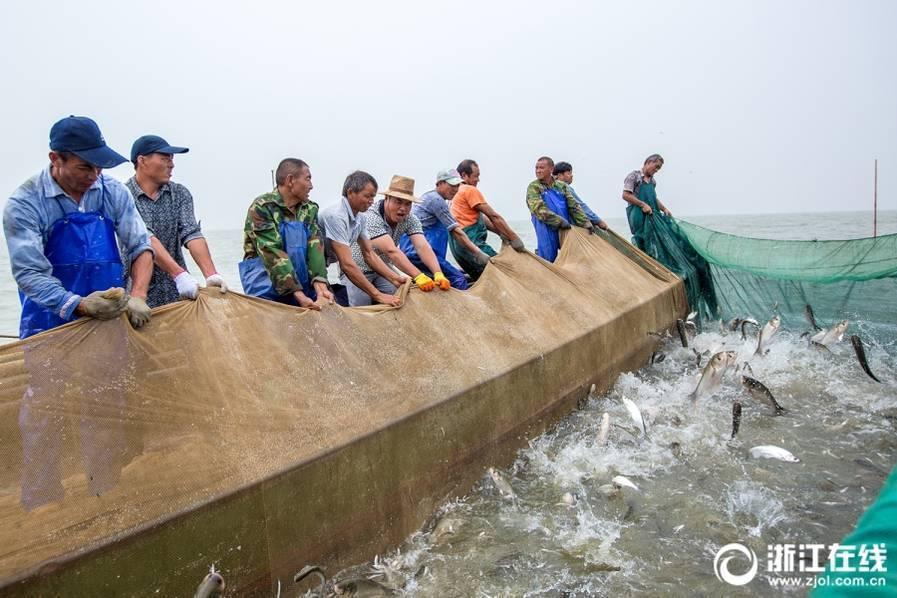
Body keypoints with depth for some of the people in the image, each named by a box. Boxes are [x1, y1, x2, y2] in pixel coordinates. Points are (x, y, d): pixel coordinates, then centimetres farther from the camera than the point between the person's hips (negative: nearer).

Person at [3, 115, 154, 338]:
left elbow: (140, 246, -1)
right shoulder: (24, 203, -11)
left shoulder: (113, 192, -1)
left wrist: (137, 296, -17)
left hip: (110, 318, 3)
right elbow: (28, 273, -16)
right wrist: (80, 305, -32)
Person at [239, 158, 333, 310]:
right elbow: (273, 254, -20)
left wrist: (321, 287, -24)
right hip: (267, 292, -5)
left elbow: (315, 247, -8)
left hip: (304, 286, 5)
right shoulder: (262, 207, -13)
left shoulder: (310, 209, 5)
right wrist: (299, 295, -28)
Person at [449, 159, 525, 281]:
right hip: (470, 241, -10)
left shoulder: (457, 191, 22)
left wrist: (502, 233, 9)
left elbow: (482, 218, 18)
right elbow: (493, 216, -9)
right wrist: (514, 237, -6)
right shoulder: (471, 190, -8)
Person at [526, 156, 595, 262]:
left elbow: (573, 206, 9)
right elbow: (539, 210, -14)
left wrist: (585, 223, -3)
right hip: (547, 232, -4)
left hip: (567, 230, 4)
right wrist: (560, 222, -19)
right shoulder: (533, 187, -2)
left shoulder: (561, 186, 12)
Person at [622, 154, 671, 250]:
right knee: (642, 244, -10)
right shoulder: (634, 176, -5)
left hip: (652, 216, 7)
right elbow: (625, 195, -14)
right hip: (639, 216, -7)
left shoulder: (653, 181, 17)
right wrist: (643, 205, -19)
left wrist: (664, 209, 10)